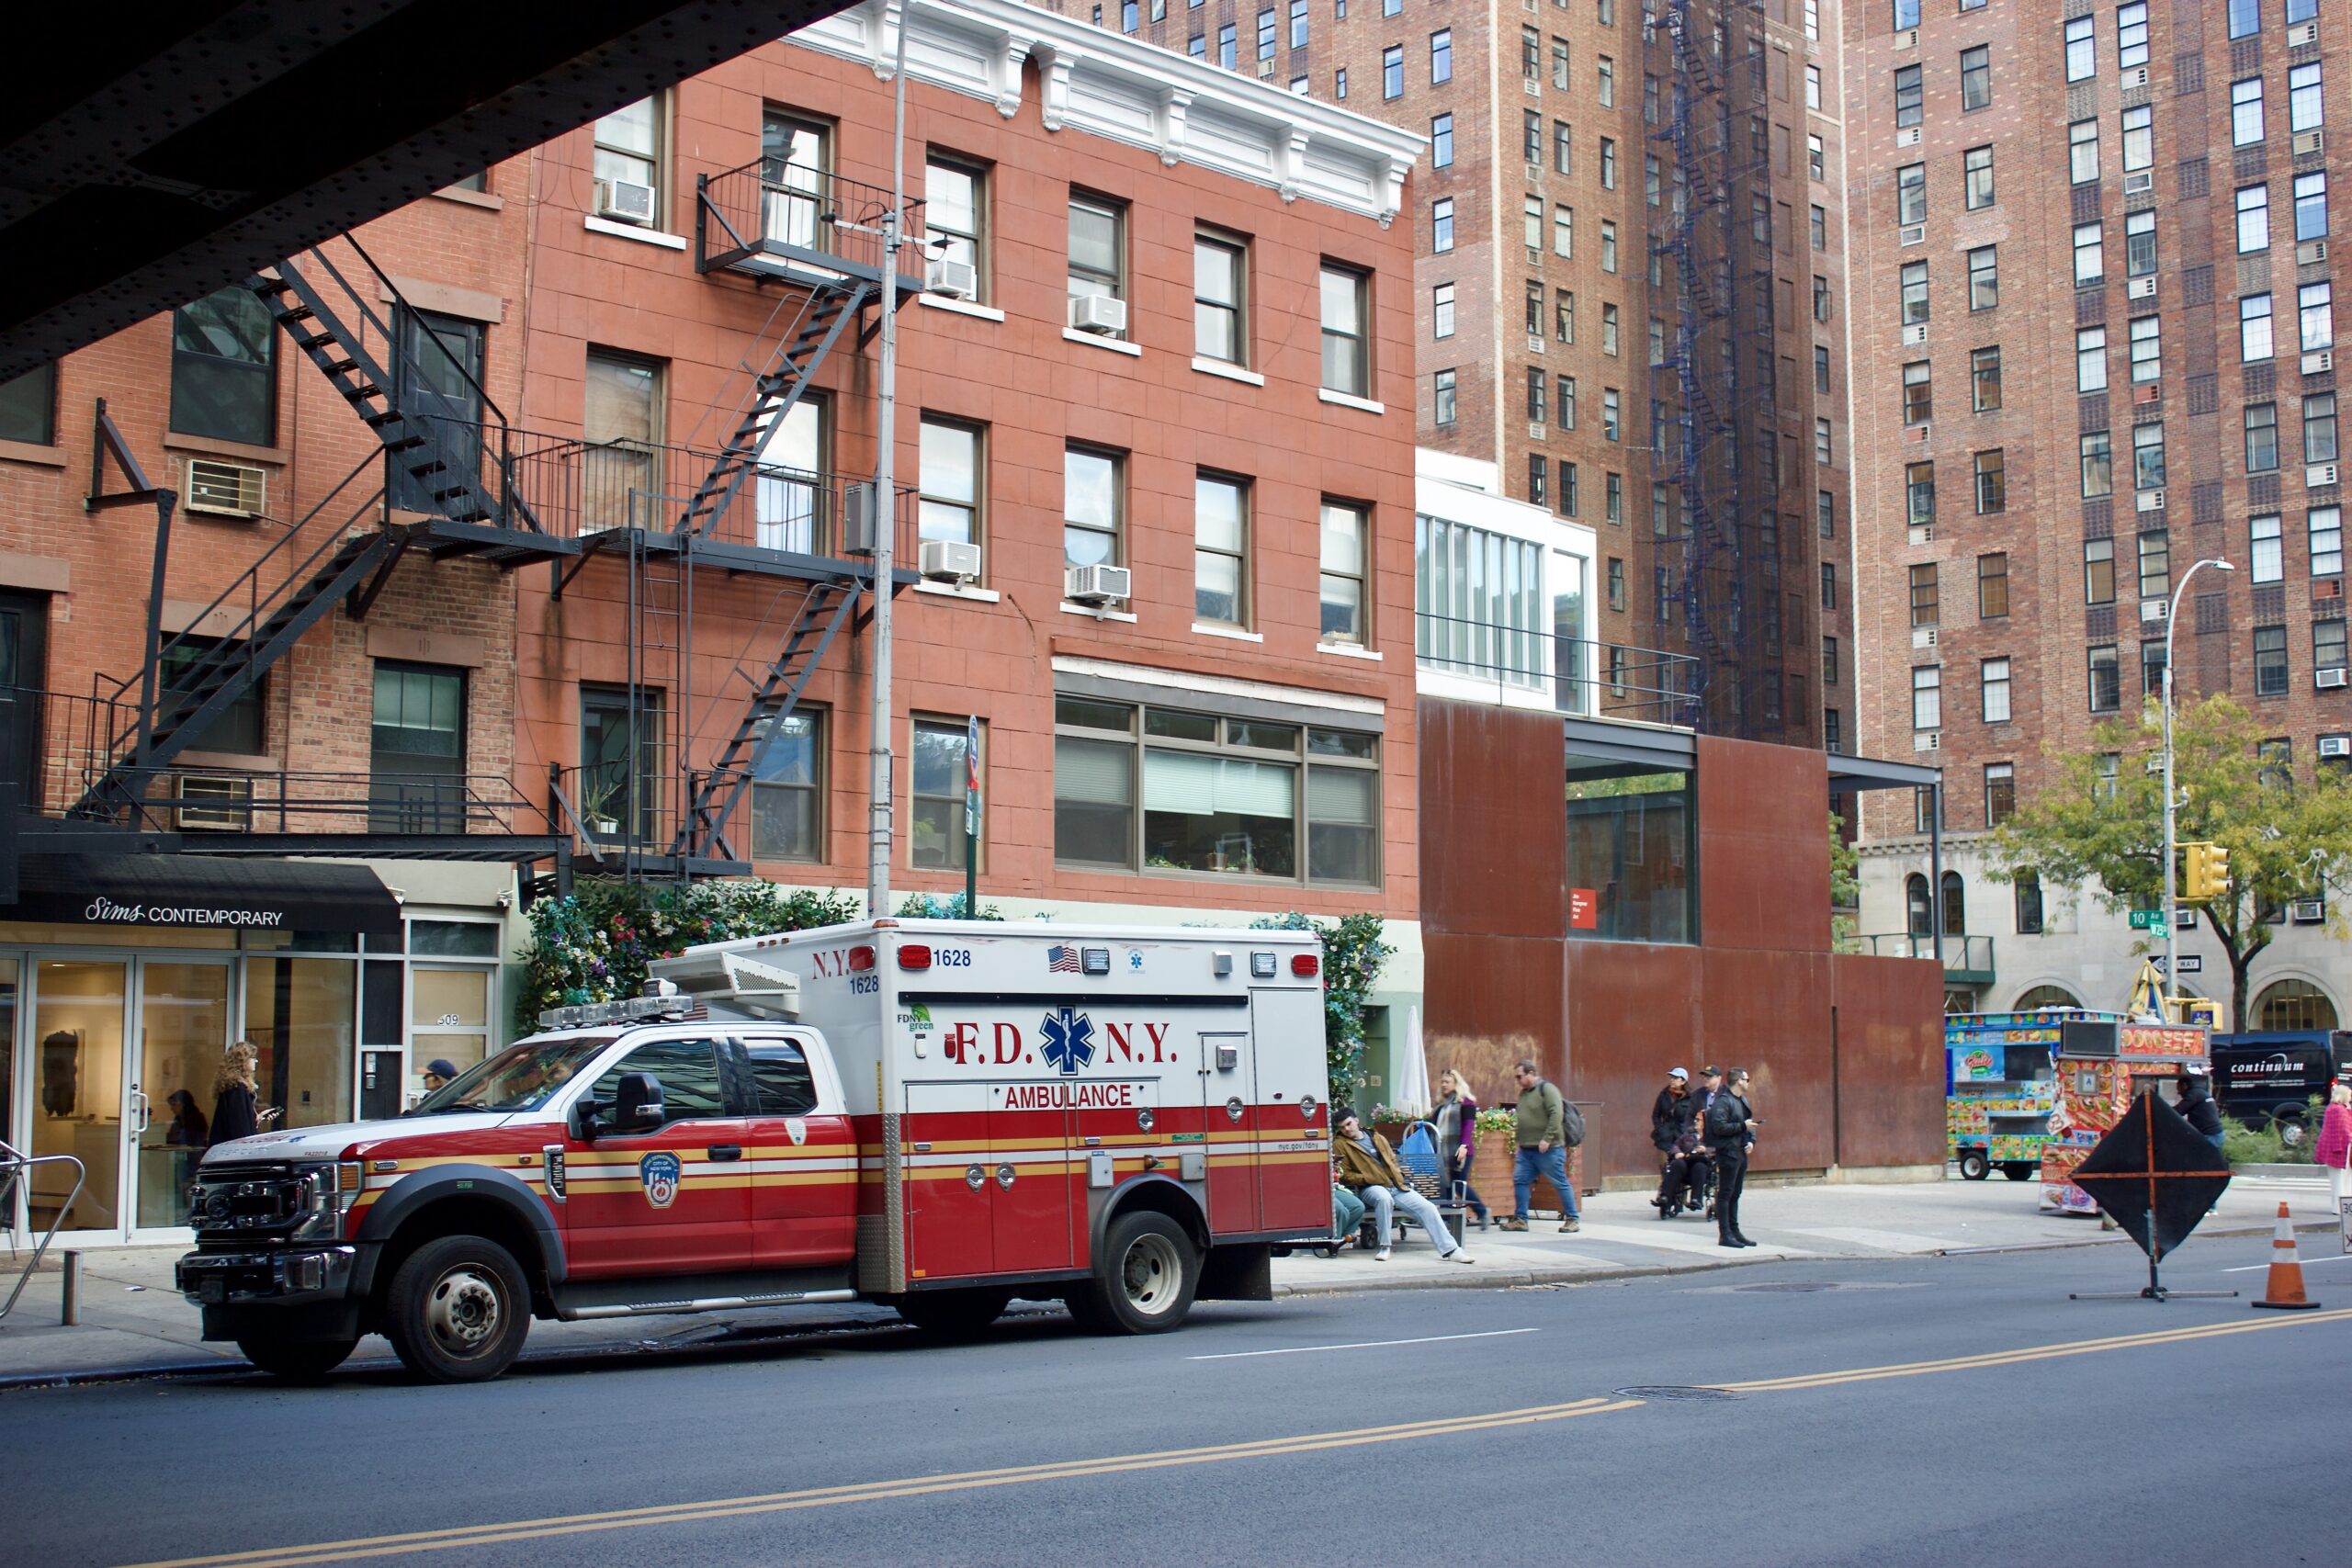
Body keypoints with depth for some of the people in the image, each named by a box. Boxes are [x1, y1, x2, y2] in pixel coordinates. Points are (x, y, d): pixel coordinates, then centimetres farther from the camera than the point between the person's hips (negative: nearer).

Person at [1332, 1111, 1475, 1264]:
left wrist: (1397, 1175, 6)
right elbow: (1344, 1175, -3)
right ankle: (1384, 1247, -27)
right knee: (1384, 1197, -40)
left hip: (1396, 1186, 5)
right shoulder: (1340, 1144, 3)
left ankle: (1450, 1250, -9)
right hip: (1370, 1189, -5)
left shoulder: (1378, 1139, 19)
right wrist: (1369, 1178, -14)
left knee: (1427, 1207, -12)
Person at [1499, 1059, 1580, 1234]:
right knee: (1519, 1181, 3)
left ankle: (1572, 1220, 6)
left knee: (1560, 1183, -1)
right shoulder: (1524, 1093, 16)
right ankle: (1520, 1219, 8)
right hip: (1527, 1149, 9)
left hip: (1548, 1149, -9)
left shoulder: (1547, 1088, -10)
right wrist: (1520, 1142, 16)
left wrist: (1547, 1139, -23)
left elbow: (1556, 1115, -20)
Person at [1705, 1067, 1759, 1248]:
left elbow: (1749, 1123, 24)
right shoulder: (1722, 1101, -13)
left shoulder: (1743, 1101, 18)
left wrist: (1751, 1140, 5)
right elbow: (1719, 1127, -22)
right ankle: (1724, 1235, -5)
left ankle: (1734, 1232, 20)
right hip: (1728, 1152, -9)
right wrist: (1743, 1126, -19)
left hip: (1741, 1152, 9)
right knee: (1725, 1194, -6)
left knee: (1735, 1194, 14)